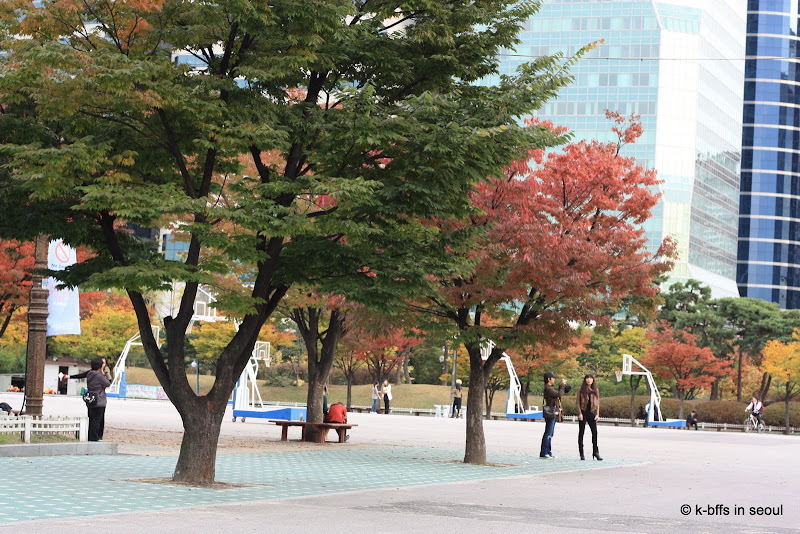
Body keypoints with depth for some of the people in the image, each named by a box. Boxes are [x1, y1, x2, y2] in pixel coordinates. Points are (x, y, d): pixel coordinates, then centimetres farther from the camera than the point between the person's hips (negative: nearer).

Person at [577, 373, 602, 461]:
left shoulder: (595, 390, 9)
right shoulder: (581, 390, 3)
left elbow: (597, 403, 10)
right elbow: (578, 402, 1)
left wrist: (597, 414, 1)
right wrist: (580, 413, -9)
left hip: (592, 413, 2)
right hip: (583, 412, -2)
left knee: (595, 432, -7)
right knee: (581, 432, 2)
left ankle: (596, 452, -5)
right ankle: (581, 453, 8)